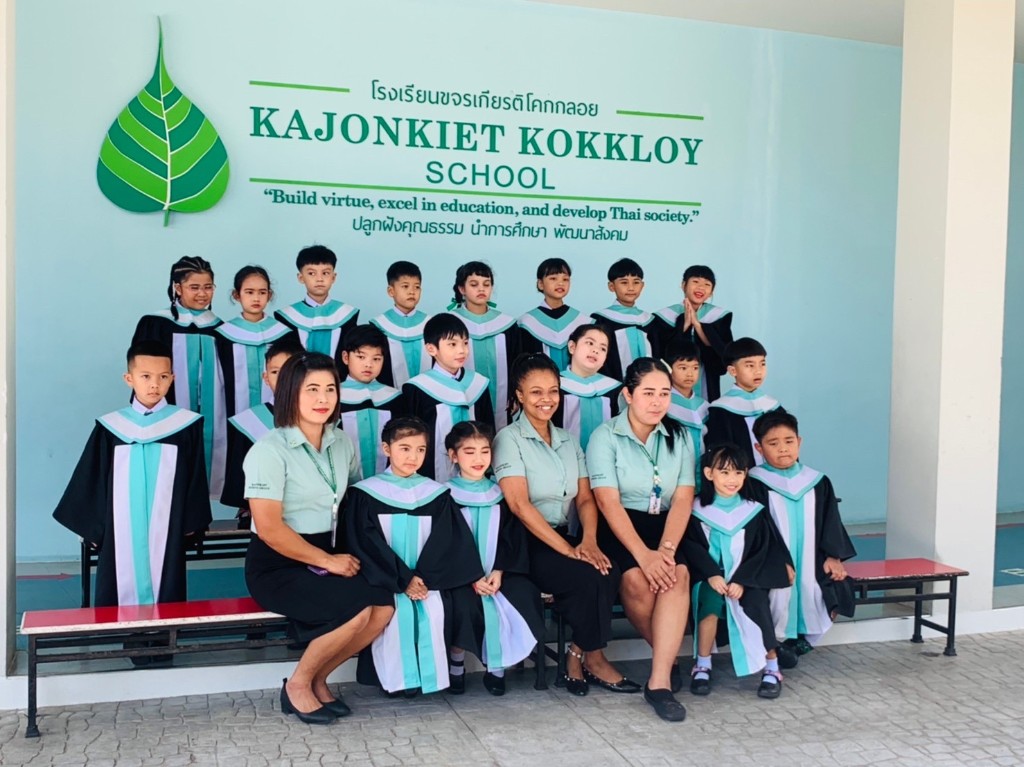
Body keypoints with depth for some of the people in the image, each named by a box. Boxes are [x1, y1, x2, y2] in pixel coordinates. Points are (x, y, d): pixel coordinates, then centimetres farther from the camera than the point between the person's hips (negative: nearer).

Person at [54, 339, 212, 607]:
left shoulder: (187, 425, 0)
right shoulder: (110, 427, 3)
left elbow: (195, 479, 4)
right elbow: (91, 483, 8)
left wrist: (190, 523, 3)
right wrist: (91, 527, 5)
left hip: (167, 533, -1)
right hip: (120, 536, 1)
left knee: (167, 600, 3)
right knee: (118, 598, 3)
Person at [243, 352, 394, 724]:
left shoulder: (342, 443, 6)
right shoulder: (270, 450, -14)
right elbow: (269, 528, -18)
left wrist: (351, 554, -2)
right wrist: (327, 561, -16)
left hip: (330, 553, 6)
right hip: (277, 565, -6)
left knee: (384, 605, -18)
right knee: (356, 608, -26)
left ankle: (318, 680, 5)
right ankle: (297, 685, -1)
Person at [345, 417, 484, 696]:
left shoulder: (436, 494, 8)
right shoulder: (366, 493, 0)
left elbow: (446, 542, 0)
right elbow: (367, 544, -8)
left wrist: (424, 578, -15)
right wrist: (403, 580, -16)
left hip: (428, 579, 2)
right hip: (386, 580, -2)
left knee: (435, 606, -27)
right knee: (396, 607, -30)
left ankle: (430, 674, -13)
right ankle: (399, 677, -17)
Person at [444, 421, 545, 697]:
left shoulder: (500, 495, 13)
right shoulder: (446, 496, 4)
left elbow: (512, 538, 7)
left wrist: (499, 571, -11)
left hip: (498, 573, 3)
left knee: (523, 595, -25)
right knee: (467, 603, -32)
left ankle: (497, 665, -8)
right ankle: (456, 664, -5)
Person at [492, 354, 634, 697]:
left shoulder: (568, 441, 15)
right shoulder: (509, 439, -5)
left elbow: (585, 499, 7)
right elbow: (520, 505, -16)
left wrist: (588, 541, -15)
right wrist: (568, 549, -22)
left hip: (564, 538, 6)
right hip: (524, 543, -5)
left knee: (609, 571, -25)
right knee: (589, 576, -28)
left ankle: (576, 659, -10)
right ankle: (593, 659, -6)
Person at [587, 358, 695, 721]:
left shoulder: (680, 437, 7)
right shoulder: (606, 436, -5)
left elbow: (683, 498, -3)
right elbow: (608, 502, -14)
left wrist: (666, 548, -20)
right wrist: (643, 554, -25)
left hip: (665, 526, 3)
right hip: (618, 528, -2)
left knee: (678, 573, -28)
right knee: (637, 579, -31)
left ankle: (659, 681, -27)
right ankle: (668, 658, -3)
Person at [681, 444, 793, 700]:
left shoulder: (754, 511, 3)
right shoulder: (697, 510, 0)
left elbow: (761, 551, 0)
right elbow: (692, 547, -4)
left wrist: (741, 581, -13)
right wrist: (711, 575, -18)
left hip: (746, 580, 1)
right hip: (710, 578, -1)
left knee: (756, 603, -26)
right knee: (710, 600, -30)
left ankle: (771, 667, -8)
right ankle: (703, 666, -15)